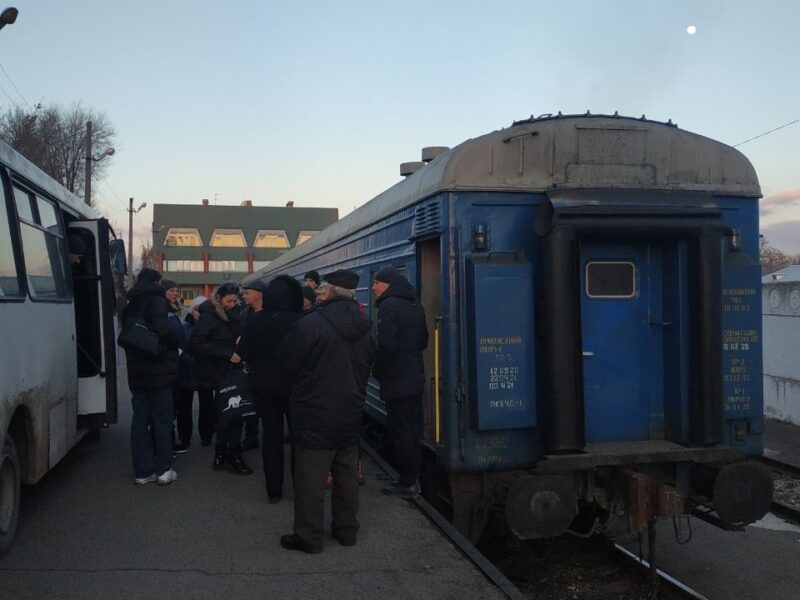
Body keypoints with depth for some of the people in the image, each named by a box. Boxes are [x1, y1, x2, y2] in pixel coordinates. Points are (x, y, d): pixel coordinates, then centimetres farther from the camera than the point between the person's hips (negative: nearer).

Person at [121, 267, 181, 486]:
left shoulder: (129, 307, 14)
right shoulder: (156, 302, -10)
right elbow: (164, 332, -20)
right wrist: (178, 342, -4)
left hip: (137, 372, 7)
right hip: (158, 370, -7)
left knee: (140, 420, 8)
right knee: (163, 419, 1)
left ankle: (143, 471, 11)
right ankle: (164, 470, 4)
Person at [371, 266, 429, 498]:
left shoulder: (389, 306, -15)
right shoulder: (416, 305, 13)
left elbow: (386, 346, -22)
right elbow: (423, 340, 18)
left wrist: (377, 372, -9)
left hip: (396, 380, -9)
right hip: (416, 377, 9)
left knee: (400, 431, -2)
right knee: (413, 429, 13)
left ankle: (407, 483, 3)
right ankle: (413, 477, 20)